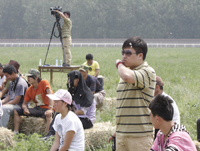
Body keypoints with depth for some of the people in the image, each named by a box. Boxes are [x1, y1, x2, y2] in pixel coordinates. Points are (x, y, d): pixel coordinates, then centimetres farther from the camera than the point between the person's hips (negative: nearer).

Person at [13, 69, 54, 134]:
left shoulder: (44, 83, -12)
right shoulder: (29, 90, 6)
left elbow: (50, 94, -25)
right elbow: (24, 103, 13)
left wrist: (50, 109, -38)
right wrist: (25, 108, -14)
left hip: (46, 108, -7)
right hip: (37, 109, 7)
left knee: (48, 115, -43)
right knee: (16, 111, -1)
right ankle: (15, 133, -7)